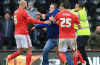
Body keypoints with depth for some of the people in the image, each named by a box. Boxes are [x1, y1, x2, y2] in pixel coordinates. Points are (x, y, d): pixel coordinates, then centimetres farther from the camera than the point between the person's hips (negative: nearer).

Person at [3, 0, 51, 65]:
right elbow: (32, 21, -13)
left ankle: (8, 59, 0)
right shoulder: (23, 11, -10)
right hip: (23, 34, -8)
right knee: (29, 50, -2)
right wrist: (44, 22, -10)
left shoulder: (16, 12, 16)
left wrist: (36, 19, 13)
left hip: (17, 34, 8)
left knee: (20, 51, 15)